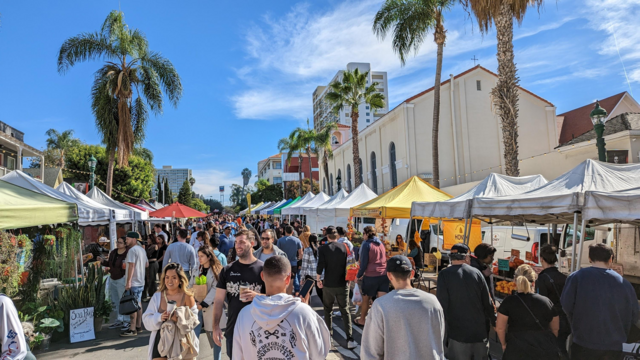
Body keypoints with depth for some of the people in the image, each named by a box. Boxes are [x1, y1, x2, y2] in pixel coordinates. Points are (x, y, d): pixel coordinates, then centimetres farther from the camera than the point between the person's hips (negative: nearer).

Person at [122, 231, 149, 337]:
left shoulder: (132, 250, -15)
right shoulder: (142, 249, 14)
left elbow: (131, 266, -22)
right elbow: (147, 264, 20)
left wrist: (128, 281, -23)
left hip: (133, 283, -9)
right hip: (141, 281, 10)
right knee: (138, 303, 15)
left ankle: (132, 329, -4)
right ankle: (139, 326, 23)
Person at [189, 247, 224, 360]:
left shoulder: (217, 271, -6)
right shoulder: (197, 271, 11)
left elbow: (215, 289, -13)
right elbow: (190, 287, 13)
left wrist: (203, 304, -18)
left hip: (211, 307, -4)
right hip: (196, 306, 4)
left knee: (214, 335, 6)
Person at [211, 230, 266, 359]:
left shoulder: (263, 269, -7)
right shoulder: (228, 270, 3)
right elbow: (218, 300, 4)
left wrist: (257, 296, -22)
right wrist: (216, 327, -2)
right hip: (233, 328, 3)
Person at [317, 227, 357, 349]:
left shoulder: (323, 249, -8)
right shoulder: (344, 247, -3)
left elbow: (320, 266, -12)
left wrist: (318, 279, 3)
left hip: (328, 284, -1)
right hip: (343, 284, 1)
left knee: (327, 309, 20)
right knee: (345, 311, 3)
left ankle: (328, 331, 30)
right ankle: (350, 339, -5)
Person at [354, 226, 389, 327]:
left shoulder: (366, 244, -9)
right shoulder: (381, 244, 11)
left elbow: (364, 263, -11)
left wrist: (359, 276, -1)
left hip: (371, 276, -5)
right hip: (384, 275, 5)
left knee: (366, 299, 13)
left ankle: (362, 321, 28)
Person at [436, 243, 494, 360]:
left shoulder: (445, 275, -10)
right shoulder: (476, 272, -1)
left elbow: (442, 304, -11)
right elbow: (488, 302, 4)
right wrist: (492, 321, 19)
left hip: (458, 332, -3)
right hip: (480, 330, 3)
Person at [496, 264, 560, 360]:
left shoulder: (509, 302, -6)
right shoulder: (546, 301, 2)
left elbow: (500, 328, -4)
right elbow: (556, 329, 12)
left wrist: (504, 344, 13)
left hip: (517, 352, -3)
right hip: (546, 352, 3)